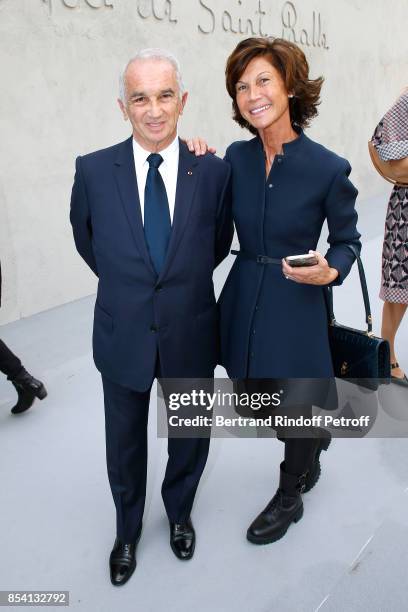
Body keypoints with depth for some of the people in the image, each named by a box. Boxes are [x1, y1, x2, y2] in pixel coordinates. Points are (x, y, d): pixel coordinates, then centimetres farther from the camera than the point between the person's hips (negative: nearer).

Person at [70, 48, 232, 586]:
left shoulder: (214, 171, -10)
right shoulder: (93, 170, -10)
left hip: (191, 336, 1)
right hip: (123, 336, 0)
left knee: (189, 441, 21)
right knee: (125, 445, 19)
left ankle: (179, 514, 53)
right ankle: (128, 531, 48)